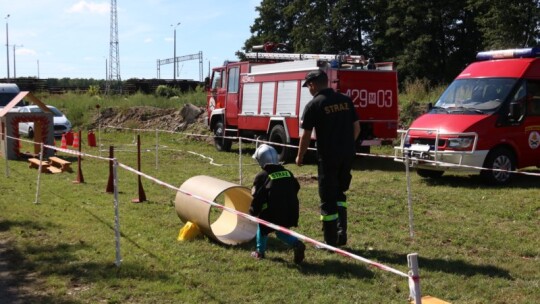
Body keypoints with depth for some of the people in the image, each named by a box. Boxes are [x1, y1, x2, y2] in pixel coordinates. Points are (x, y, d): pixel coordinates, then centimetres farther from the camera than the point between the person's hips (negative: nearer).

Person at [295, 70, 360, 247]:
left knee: (328, 198, 5)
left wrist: (300, 157, 6)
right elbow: (356, 127, 10)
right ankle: (342, 233, 15)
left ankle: (331, 241, 10)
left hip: (328, 156, -5)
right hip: (348, 155, 5)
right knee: (340, 192, 22)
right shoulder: (346, 100, 7)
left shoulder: (313, 105, -8)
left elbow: (306, 135, -7)